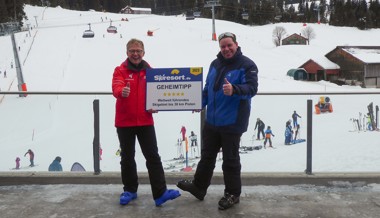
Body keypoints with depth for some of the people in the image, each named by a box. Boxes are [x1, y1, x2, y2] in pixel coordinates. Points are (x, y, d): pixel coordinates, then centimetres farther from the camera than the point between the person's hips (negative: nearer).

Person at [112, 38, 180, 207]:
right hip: (124, 122, -1)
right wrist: (122, 92, -44)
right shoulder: (120, 70, -3)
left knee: (153, 156, -2)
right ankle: (130, 190, 26)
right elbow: (116, 87, -21)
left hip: (145, 121, 2)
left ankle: (160, 194, -1)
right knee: (127, 157, 10)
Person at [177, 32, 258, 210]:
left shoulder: (247, 65, -11)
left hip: (232, 122, -7)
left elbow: (252, 88, -22)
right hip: (212, 120, 7)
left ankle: (232, 194, 20)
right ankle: (199, 186, 33)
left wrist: (234, 90, -40)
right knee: (207, 155, 18)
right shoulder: (215, 64, 10)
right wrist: (200, 103, 1)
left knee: (230, 159, 4)